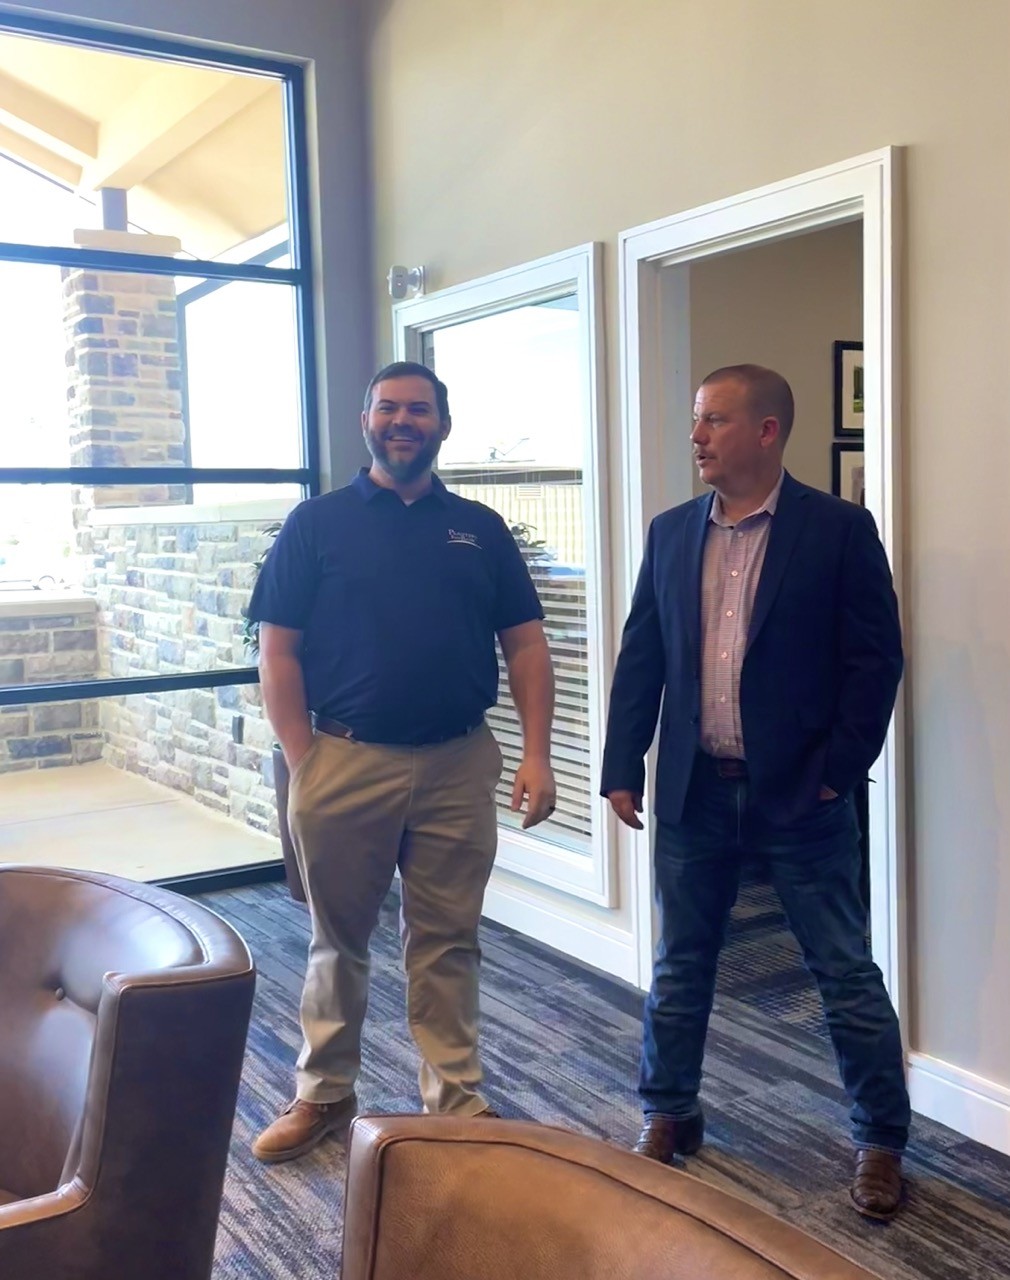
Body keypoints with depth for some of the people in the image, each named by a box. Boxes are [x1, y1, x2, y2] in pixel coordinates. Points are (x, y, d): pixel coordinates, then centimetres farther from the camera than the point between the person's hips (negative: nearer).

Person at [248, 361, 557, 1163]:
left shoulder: (481, 529, 7)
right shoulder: (317, 524, 1)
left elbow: (525, 645, 6)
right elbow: (279, 652, -1)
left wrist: (537, 754, -3)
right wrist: (302, 762, -8)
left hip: (458, 765, 1)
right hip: (347, 763, -1)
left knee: (447, 942, 11)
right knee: (339, 939, 13)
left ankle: (456, 1099, 25)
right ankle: (324, 1095, 30)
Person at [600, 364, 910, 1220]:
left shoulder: (839, 529, -6)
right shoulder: (671, 533, 6)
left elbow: (875, 659, -7)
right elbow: (641, 658, 8)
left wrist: (837, 772, -10)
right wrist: (623, 767, 4)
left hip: (799, 795, -4)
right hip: (693, 791, 4)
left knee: (845, 972, 7)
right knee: (680, 964, 15)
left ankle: (882, 1140, 24)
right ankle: (669, 1115, 33)